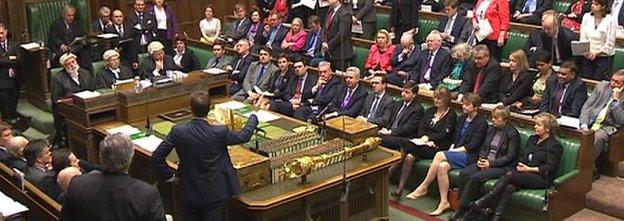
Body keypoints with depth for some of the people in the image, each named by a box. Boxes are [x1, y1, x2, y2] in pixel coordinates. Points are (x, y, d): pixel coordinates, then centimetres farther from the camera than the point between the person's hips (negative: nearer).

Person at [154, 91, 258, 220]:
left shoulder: (178, 131, -14)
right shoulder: (219, 133, -18)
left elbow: (157, 156, -9)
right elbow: (244, 136, 0)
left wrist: (170, 175, 5)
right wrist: (253, 117, 18)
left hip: (188, 195, 2)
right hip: (214, 195, -2)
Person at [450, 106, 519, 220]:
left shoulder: (512, 133, -6)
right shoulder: (491, 129, 15)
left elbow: (510, 156, -11)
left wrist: (491, 163, -17)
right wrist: (481, 159, -3)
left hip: (502, 166, -7)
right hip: (485, 161, 7)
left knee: (476, 177, -29)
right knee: (464, 174, -19)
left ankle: (462, 210, -18)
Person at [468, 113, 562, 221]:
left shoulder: (554, 146, -2)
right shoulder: (532, 139, 21)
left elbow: (550, 168, -10)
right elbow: (523, 156, 25)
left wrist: (529, 169, -13)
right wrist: (520, 165, 2)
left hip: (542, 178, -6)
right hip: (526, 174, 6)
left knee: (509, 175, -29)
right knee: (509, 187, -28)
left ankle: (483, 202, -27)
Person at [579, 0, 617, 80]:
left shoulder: (610, 20, -9)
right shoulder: (586, 17, 3)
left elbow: (609, 44, -9)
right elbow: (582, 37, 1)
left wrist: (597, 53, -17)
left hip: (604, 57, -4)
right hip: (588, 56, 4)